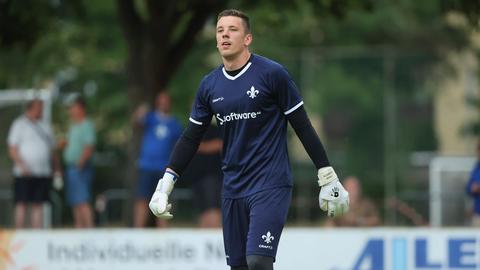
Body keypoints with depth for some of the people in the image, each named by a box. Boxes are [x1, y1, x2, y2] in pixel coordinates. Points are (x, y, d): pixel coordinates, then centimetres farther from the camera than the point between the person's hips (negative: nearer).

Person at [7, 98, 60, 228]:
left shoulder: (45, 126, 19)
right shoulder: (19, 124, 1)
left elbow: (51, 150, 23)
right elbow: (12, 148, -5)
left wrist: (57, 168, 12)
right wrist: (22, 165, -18)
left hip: (43, 173, 5)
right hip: (25, 174, -5)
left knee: (38, 205, 3)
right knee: (22, 204, -5)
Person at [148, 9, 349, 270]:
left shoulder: (272, 74, -8)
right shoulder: (209, 85, 7)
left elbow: (303, 127, -5)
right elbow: (191, 138, 14)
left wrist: (329, 178, -5)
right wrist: (166, 183, 5)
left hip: (270, 186, -5)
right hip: (233, 188, 5)